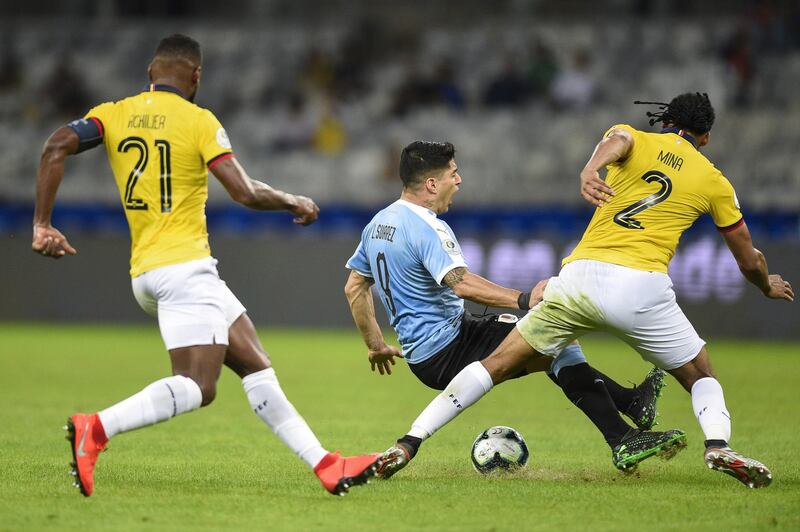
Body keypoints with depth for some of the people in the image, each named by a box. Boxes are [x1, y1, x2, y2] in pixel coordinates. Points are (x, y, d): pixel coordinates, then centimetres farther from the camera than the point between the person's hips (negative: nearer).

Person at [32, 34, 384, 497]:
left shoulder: (115, 115, 9)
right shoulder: (198, 121, -5)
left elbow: (56, 148, -5)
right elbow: (246, 193, -11)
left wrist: (43, 225, -4)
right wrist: (296, 202, 7)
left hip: (145, 272, 8)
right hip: (184, 266, -8)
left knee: (257, 368, 10)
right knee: (196, 387, -16)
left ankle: (327, 467, 10)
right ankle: (96, 429, -31)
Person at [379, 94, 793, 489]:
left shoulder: (635, 139, 17)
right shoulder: (714, 181, 18)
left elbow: (615, 140, -12)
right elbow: (749, 261, 27)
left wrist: (591, 168, -33)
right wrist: (768, 286, 50)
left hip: (581, 277, 1)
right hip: (643, 288, -1)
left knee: (497, 365, 9)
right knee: (701, 376, 20)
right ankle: (718, 445, -9)